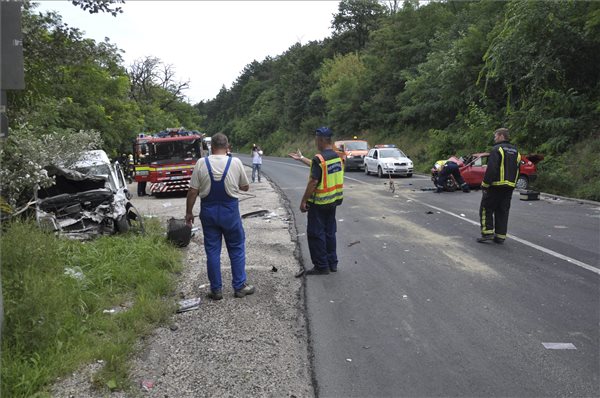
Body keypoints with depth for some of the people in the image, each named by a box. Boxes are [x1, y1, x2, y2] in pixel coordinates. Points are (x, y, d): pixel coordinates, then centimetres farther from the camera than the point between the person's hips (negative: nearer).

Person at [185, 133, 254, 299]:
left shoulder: (201, 163, -6)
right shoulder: (235, 162, -6)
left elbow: (193, 191, -6)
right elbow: (245, 187, 5)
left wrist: (189, 212, 5)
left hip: (208, 211, 1)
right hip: (230, 210, -1)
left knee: (212, 251, 9)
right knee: (237, 249, 12)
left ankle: (216, 289, 16)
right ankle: (239, 286, 18)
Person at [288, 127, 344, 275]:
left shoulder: (319, 158, -20)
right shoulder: (336, 156, 6)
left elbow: (313, 182, -22)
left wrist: (303, 201, -14)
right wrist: (301, 158, 29)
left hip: (319, 203, -8)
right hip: (333, 201, 8)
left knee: (316, 234, 2)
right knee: (329, 232, 17)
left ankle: (321, 266, 7)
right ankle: (332, 263, 25)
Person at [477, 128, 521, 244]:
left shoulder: (497, 149, -11)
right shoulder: (516, 151, 16)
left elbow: (491, 169, -18)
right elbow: (517, 170, 19)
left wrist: (485, 184, -15)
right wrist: (512, 184, 21)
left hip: (496, 185, -7)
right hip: (510, 186, 7)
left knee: (486, 208, 1)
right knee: (503, 211, 11)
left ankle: (488, 232, -6)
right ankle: (500, 236, 11)